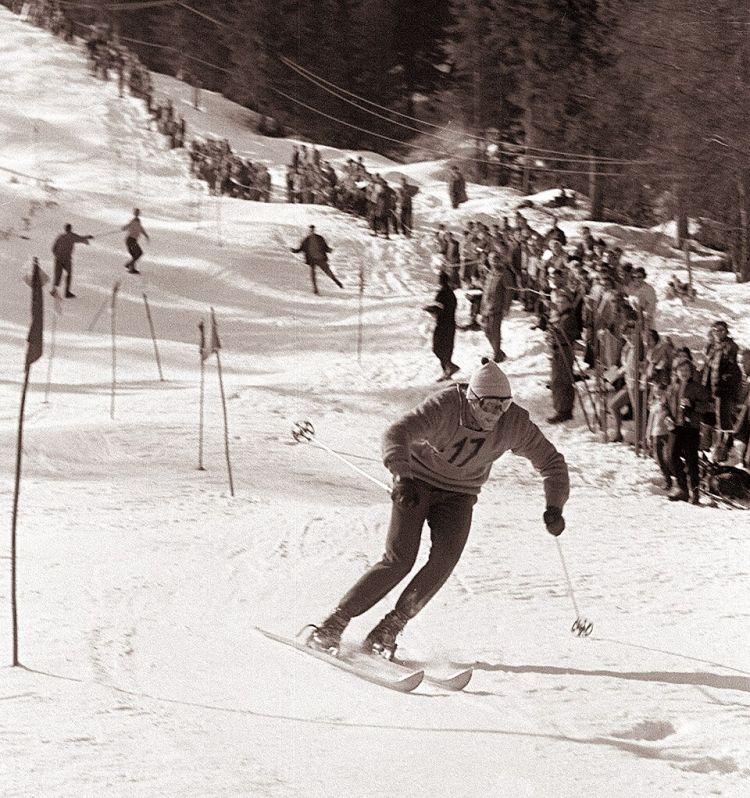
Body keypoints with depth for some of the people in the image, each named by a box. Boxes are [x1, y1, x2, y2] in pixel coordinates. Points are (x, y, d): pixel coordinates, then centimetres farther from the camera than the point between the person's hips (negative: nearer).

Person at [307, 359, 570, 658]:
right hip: (417, 484, -4)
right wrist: (402, 478, -54)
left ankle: (389, 628, -10)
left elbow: (551, 461, -4)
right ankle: (334, 624, -8)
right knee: (399, 560, -18)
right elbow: (396, 434, -38)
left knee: (444, 560, -21)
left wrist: (554, 507, -17)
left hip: (458, 495, 4)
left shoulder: (514, 423, -16)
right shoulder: (443, 407, -28)